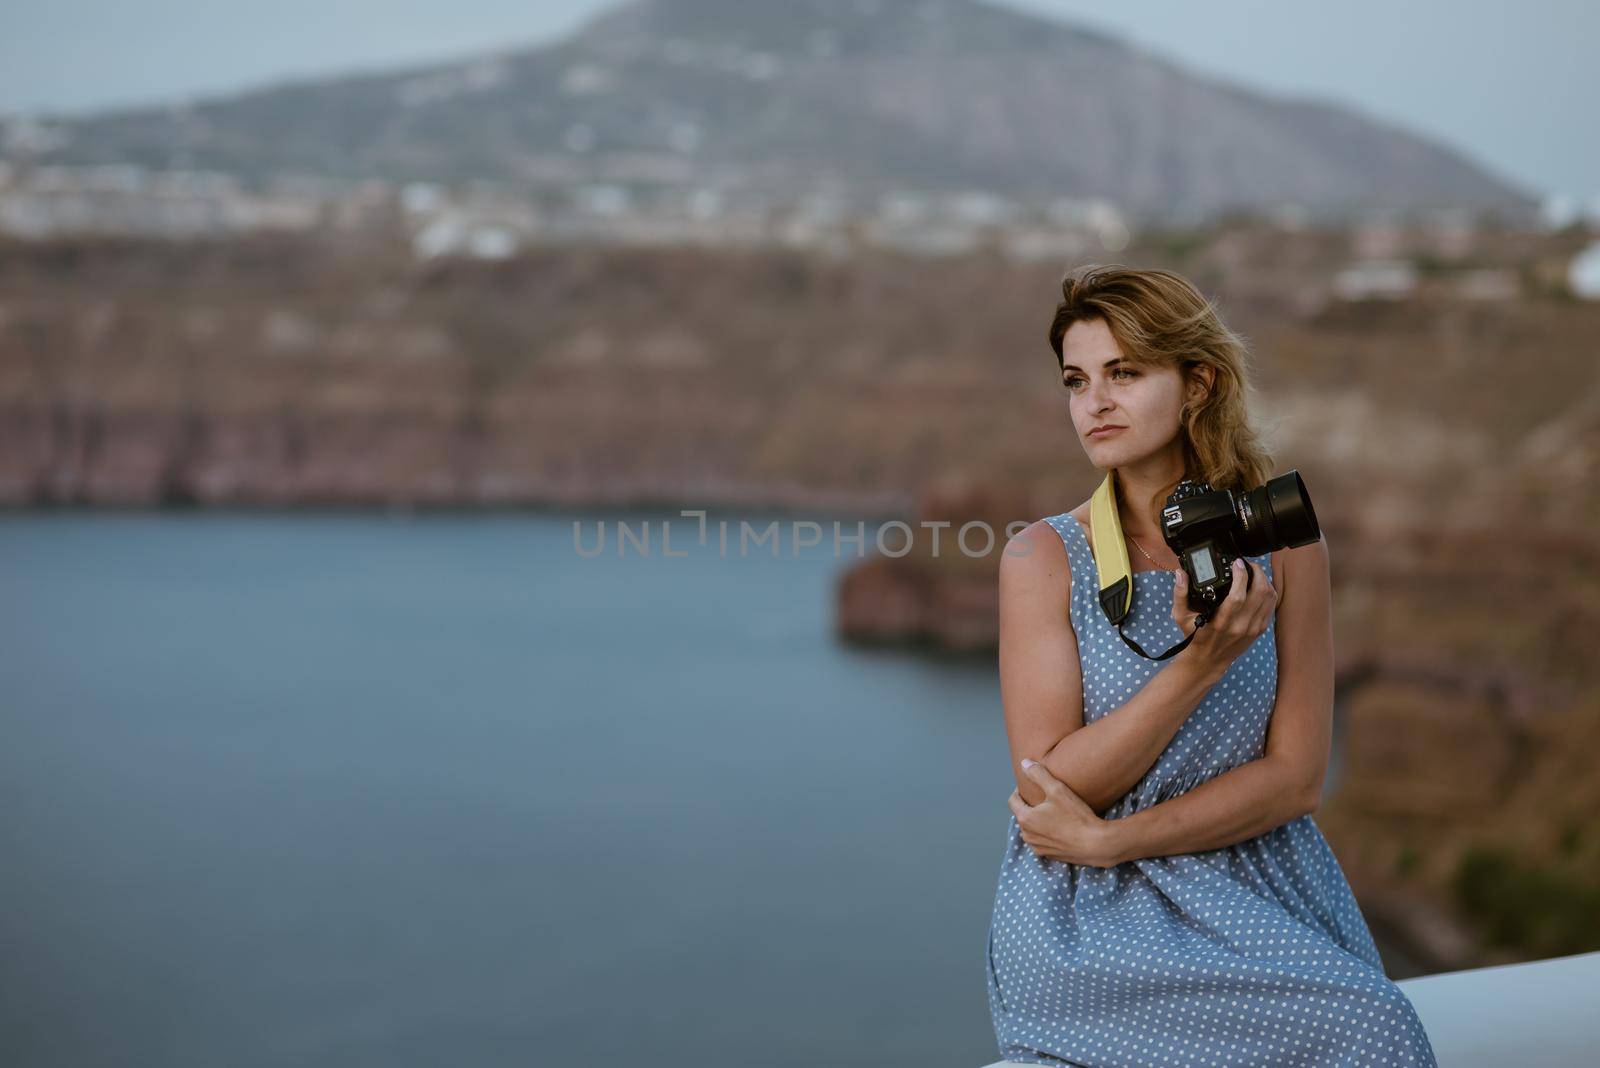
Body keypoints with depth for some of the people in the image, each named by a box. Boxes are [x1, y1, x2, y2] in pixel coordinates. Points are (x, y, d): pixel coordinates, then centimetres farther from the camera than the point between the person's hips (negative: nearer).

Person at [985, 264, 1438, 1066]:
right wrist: (1200, 664, -21)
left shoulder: (1284, 547, 1)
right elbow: (1052, 790, -10)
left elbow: (1296, 779, -2)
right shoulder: (1043, 559, -5)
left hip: (1257, 890, 3)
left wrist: (1105, 840, -12)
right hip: (1088, 917, -3)